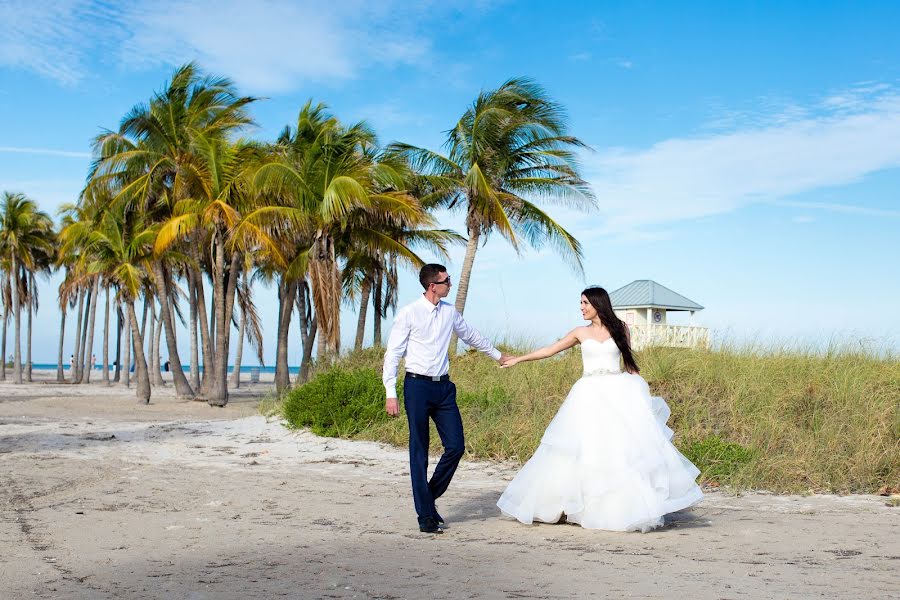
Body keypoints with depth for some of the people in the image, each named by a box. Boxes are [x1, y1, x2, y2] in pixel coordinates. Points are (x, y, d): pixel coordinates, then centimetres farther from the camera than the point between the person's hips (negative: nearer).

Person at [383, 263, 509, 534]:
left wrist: (498, 355, 38)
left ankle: (430, 496, 19)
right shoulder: (409, 313, -6)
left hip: (443, 386, 5)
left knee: (456, 446, -2)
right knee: (419, 452, 0)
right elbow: (393, 353, -5)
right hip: (417, 385, -5)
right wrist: (391, 393, -10)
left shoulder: (450, 312, 9)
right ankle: (425, 515, 7)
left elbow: (471, 336, 26)